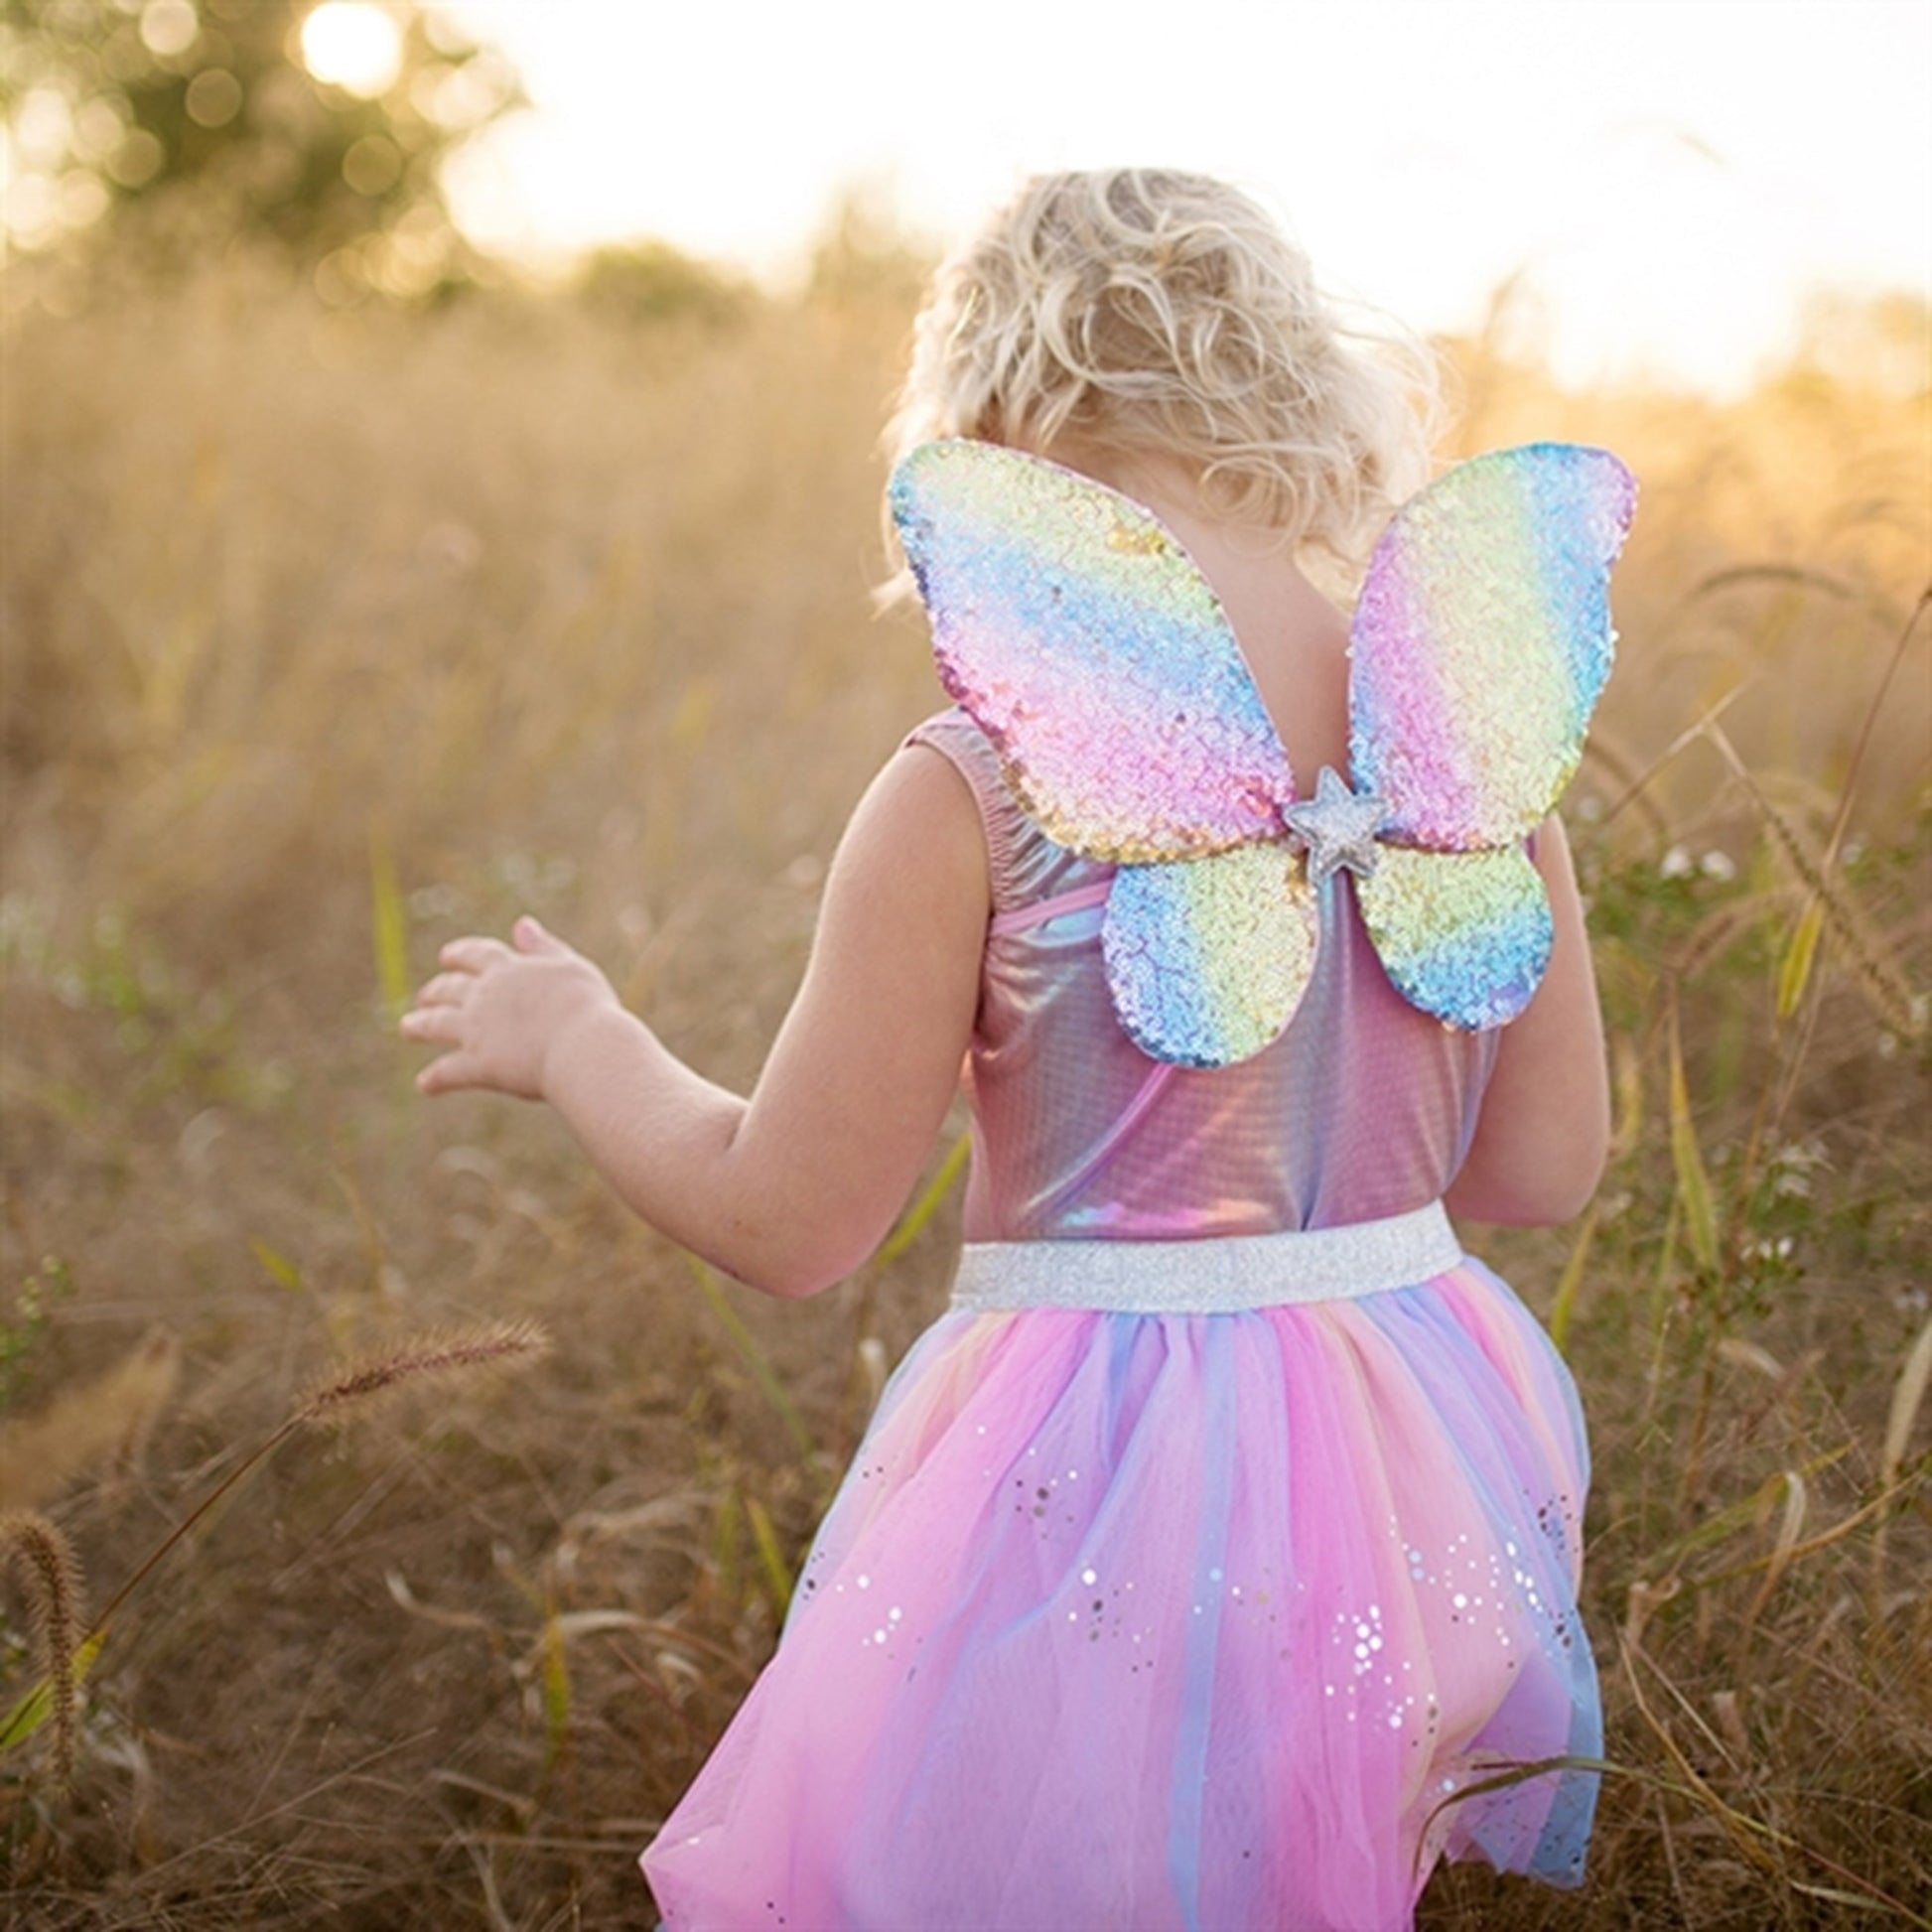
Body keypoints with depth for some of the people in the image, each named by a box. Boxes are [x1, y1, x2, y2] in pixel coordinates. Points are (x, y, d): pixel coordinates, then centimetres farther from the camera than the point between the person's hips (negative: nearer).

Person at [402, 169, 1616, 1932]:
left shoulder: (976, 794, -18)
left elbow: (786, 1223, -10)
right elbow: (1549, 1166, 4)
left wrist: (572, 1034, 7)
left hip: (1110, 1499, -5)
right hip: (1422, 1463, 5)